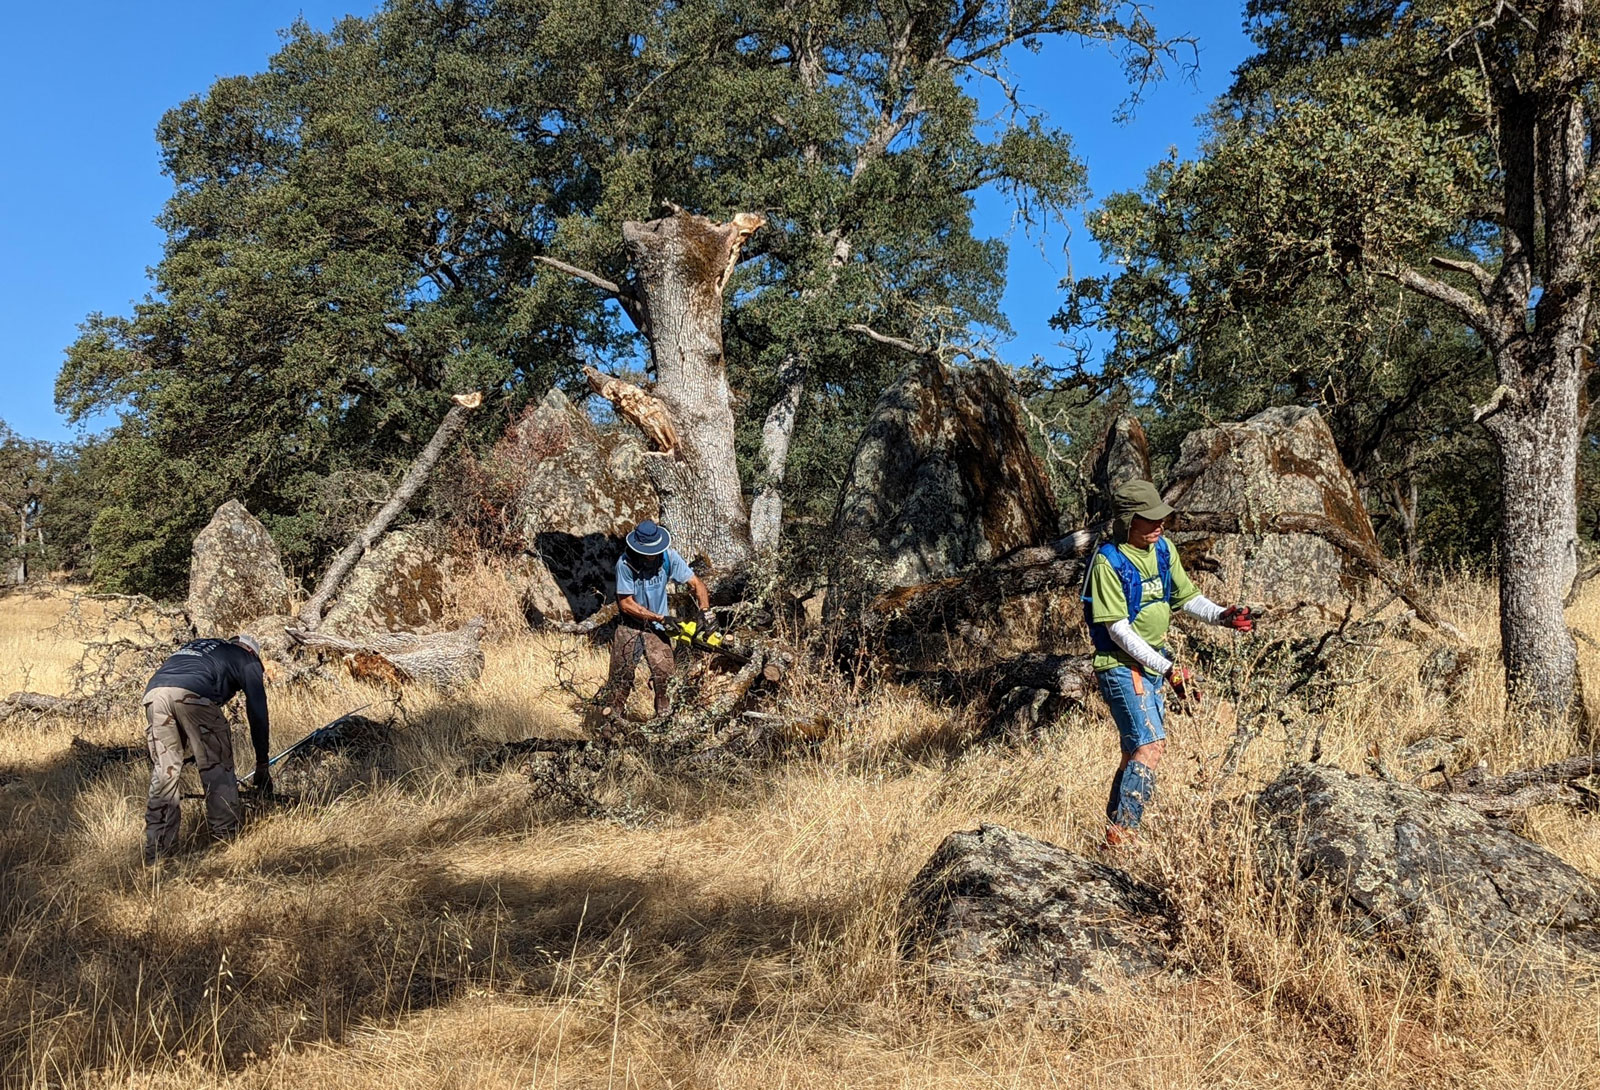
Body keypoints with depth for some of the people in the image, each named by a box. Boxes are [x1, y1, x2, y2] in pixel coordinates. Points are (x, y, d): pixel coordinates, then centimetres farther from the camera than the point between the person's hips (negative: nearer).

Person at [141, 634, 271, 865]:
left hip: (153, 692, 5)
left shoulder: (194, 645, 41)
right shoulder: (248, 661, 25)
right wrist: (262, 765, 29)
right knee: (218, 769, 9)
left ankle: (156, 854, 13)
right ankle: (227, 841, 12)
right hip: (192, 695, -5)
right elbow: (257, 712, 22)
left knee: (162, 774, 13)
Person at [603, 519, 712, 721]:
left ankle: (664, 715, 4)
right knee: (621, 677, 4)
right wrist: (661, 618, -20)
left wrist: (705, 611, -26)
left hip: (657, 628, 2)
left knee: (664, 675, -8)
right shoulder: (626, 563, -21)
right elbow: (626, 604, -18)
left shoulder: (668, 556, -13)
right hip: (629, 627, -2)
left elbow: (695, 583, -9)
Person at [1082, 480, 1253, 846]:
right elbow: (1117, 629, -20)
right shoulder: (1109, 561, -18)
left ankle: (1114, 834, 25)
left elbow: (1187, 596, 13)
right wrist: (1167, 668, -22)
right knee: (1151, 745, -21)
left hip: (1154, 664, 8)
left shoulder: (1163, 549, 5)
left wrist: (1221, 616, -8)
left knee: (1136, 752, 13)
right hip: (1121, 665, -8)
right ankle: (1119, 838, -20)